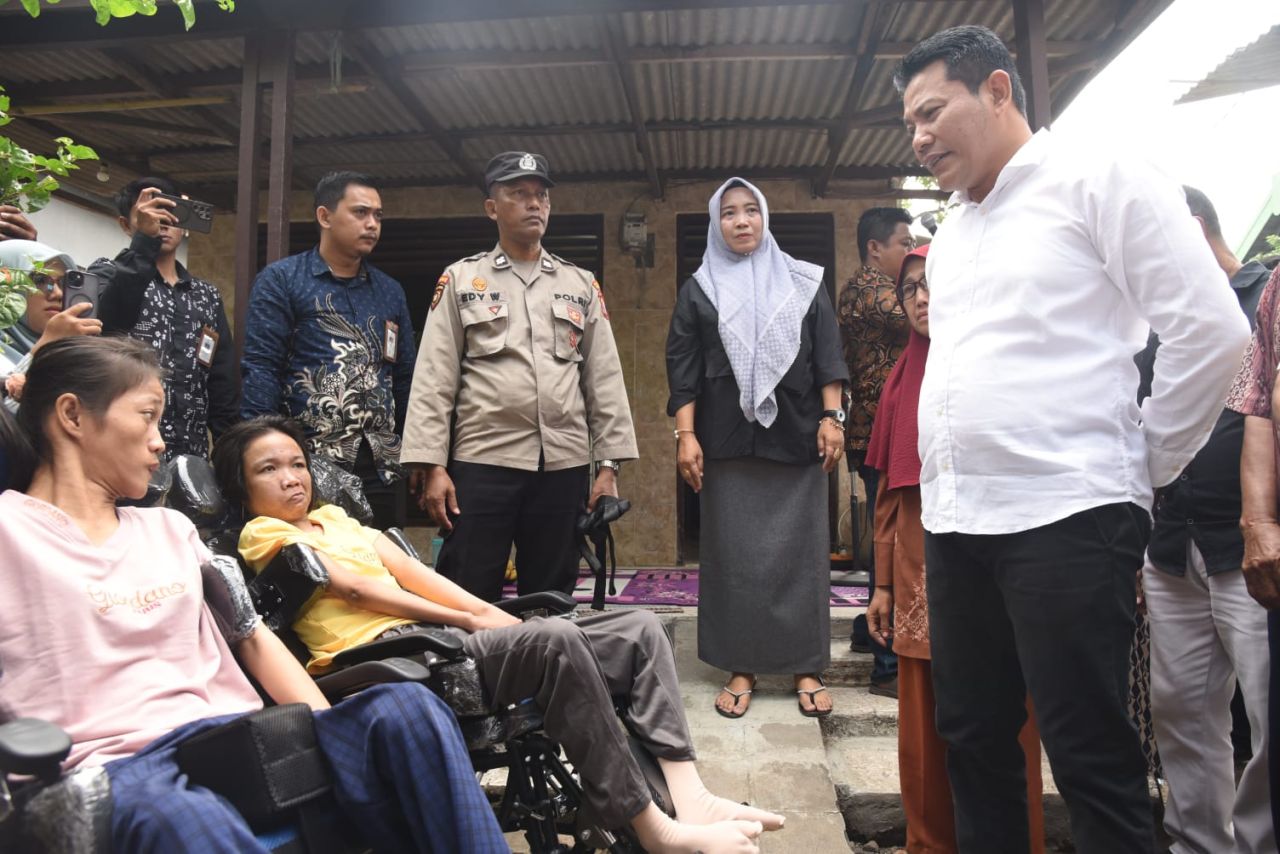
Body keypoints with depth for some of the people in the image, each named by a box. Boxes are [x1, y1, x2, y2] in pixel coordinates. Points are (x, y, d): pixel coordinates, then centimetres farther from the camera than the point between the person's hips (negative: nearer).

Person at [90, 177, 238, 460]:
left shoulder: (207, 296, 16)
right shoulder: (107, 275, 4)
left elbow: (224, 381, 13)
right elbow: (103, 316, -20)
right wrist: (144, 240, -23)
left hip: (190, 454, 4)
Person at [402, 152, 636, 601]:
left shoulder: (582, 285, 14)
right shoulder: (461, 279, 8)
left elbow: (605, 379, 10)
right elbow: (434, 380, 1)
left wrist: (609, 465, 3)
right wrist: (431, 466, -7)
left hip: (565, 465, 3)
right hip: (482, 462, -2)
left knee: (551, 603, 10)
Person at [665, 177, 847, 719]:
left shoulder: (803, 283, 13)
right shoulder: (698, 290, 10)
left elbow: (827, 354, 8)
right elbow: (683, 367, 4)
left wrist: (831, 418, -3)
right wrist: (685, 435, -6)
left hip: (795, 436, 1)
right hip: (728, 441, 0)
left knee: (799, 550, 1)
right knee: (734, 553, 1)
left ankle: (807, 668, 10)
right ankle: (741, 668, 10)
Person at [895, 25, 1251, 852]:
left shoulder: (1099, 180, -2)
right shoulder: (950, 232, 19)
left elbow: (1211, 329, -7)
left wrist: (1143, 462, -1)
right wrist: (946, 482, 14)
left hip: (1066, 514, -7)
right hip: (955, 520, 7)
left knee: (1092, 760, 0)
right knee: (972, 740, 15)